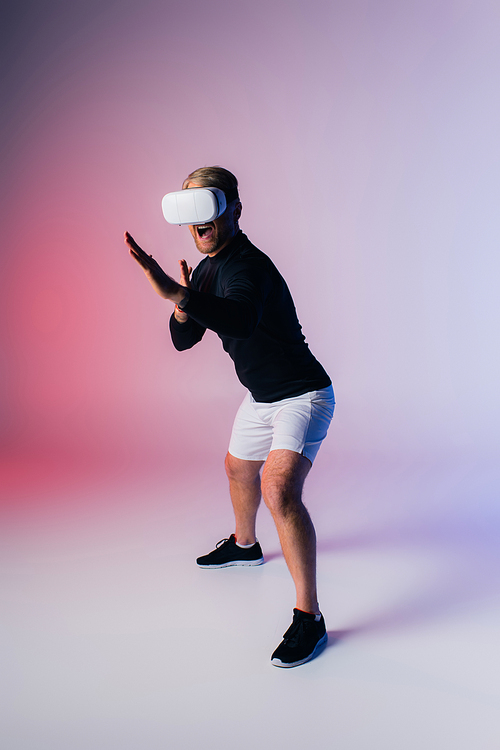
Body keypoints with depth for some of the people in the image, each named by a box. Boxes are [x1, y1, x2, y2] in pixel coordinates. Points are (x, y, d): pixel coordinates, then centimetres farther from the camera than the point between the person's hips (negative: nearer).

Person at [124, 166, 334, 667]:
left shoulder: (246, 265, -27)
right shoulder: (205, 271, 4)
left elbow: (244, 319, -50)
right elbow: (183, 340, 6)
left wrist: (175, 292, -59)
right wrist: (183, 308, -15)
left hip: (302, 395, -10)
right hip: (261, 397, 10)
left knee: (279, 488, -28)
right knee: (238, 467, 28)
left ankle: (308, 616, -17)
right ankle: (244, 545, 57)